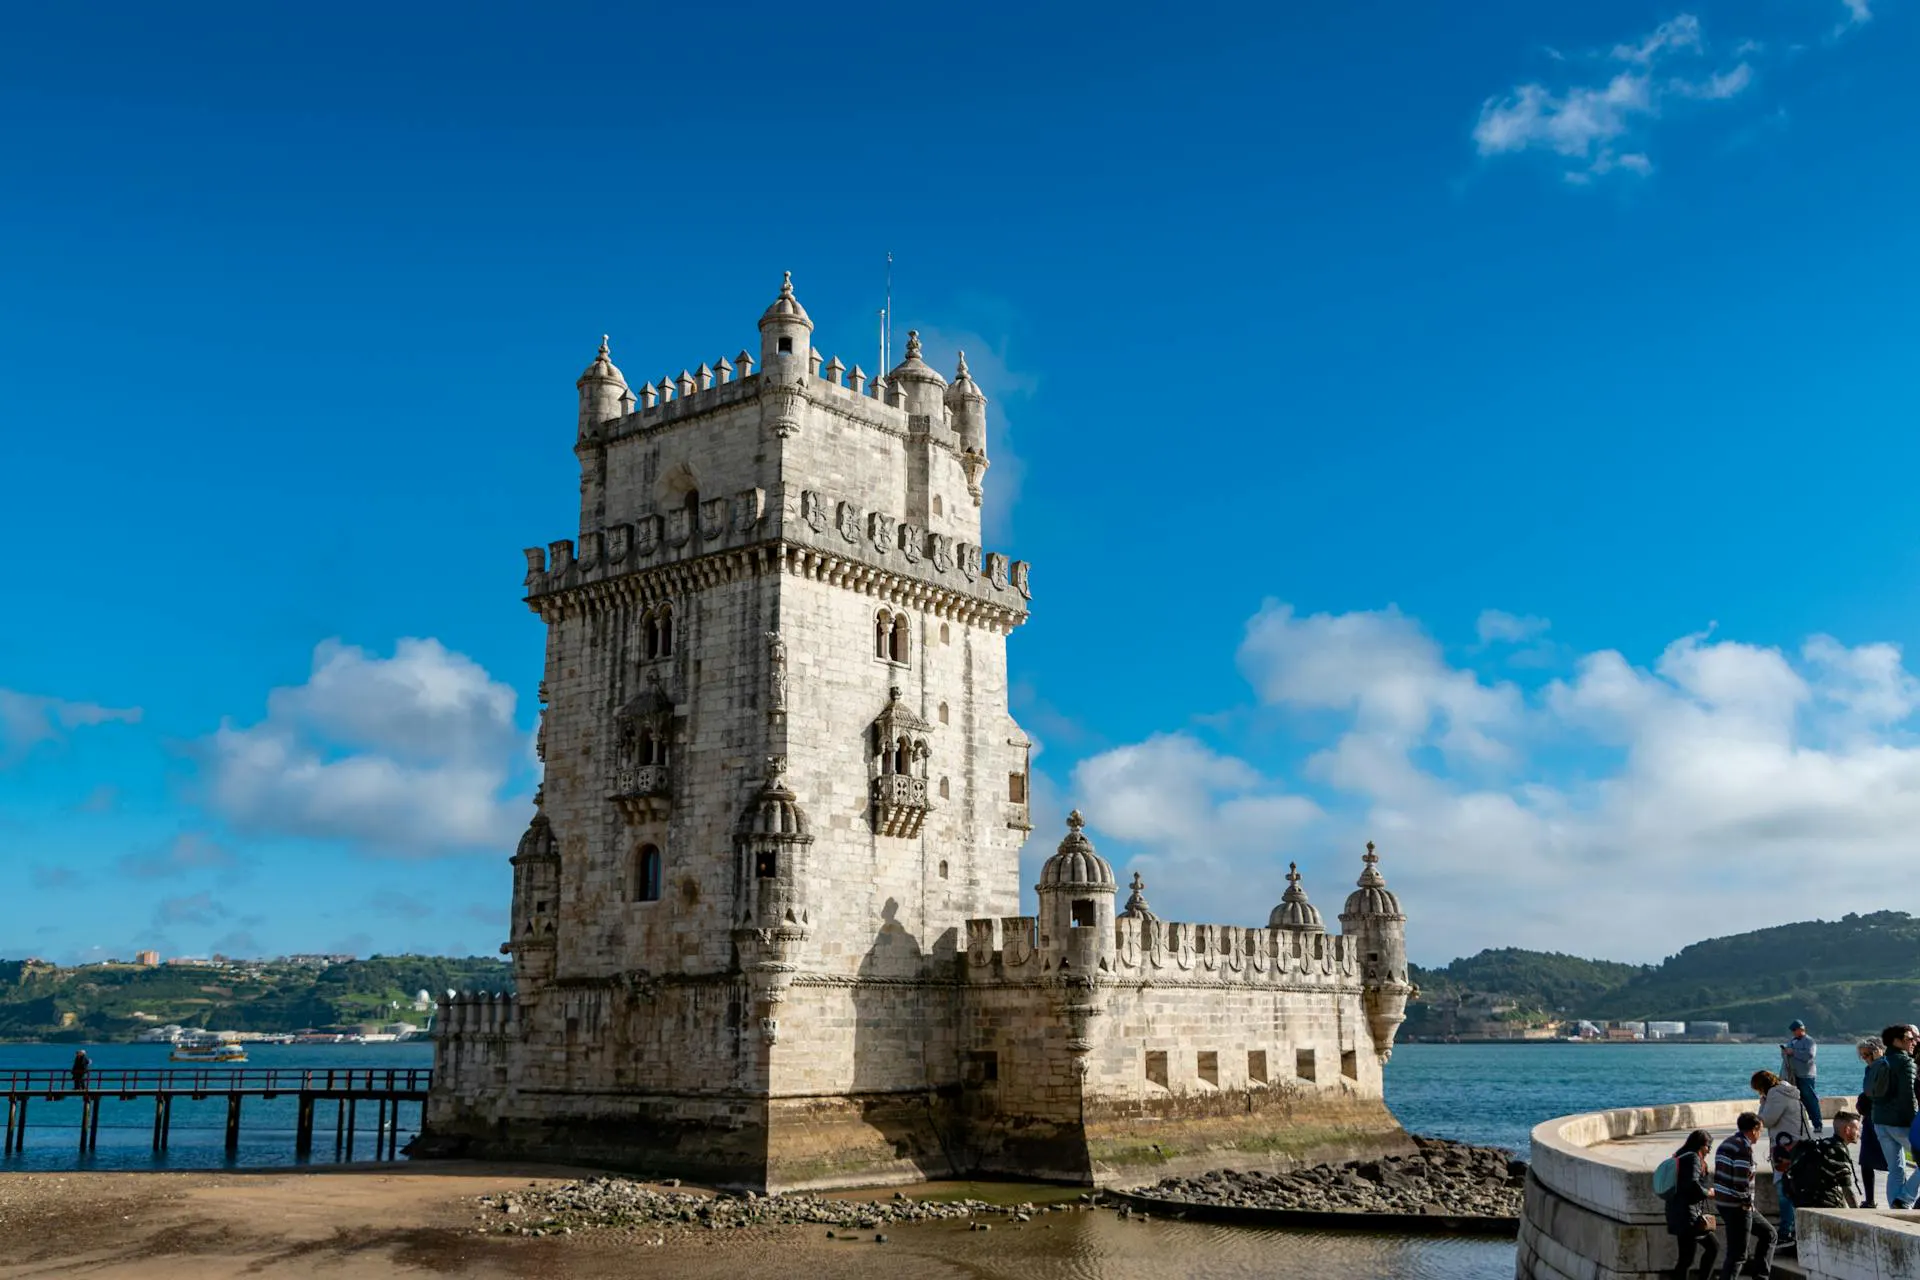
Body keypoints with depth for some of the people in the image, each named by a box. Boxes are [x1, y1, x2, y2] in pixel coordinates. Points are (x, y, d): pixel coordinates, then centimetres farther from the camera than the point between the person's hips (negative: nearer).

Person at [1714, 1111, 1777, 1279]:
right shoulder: (1744, 1147, -15)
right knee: (1737, 1254, -4)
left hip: (1723, 1202, 10)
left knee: (1768, 1233, 22)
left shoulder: (1726, 1144, 15)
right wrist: (1747, 1201, -8)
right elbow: (1741, 1180, -24)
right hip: (1738, 1207, -10)